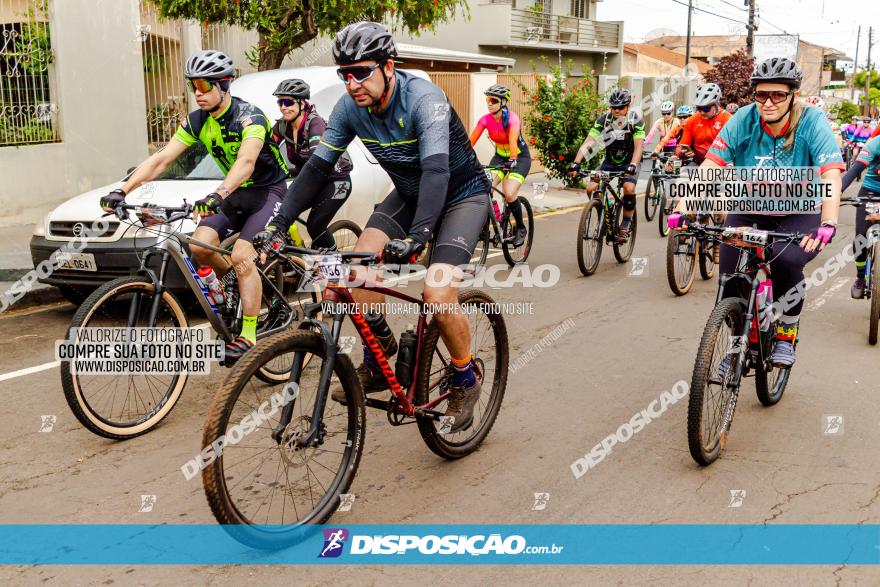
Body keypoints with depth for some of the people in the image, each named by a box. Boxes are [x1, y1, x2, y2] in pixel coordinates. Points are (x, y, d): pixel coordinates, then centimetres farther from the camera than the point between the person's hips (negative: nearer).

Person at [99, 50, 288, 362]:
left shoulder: (249, 116, -23)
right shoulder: (197, 121, -3)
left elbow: (246, 161, -41)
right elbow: (162, 158, -9)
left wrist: (217, 194, -58)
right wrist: (122, 190, -21)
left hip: (269, 190, -6)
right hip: (236, 193, 6)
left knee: (241, 255, -23)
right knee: (200, 243, -16)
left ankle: (248, 336, -17)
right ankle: (233, 281, 14)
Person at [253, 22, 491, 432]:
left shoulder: (423, 99, -30)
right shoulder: (350, 107, -12)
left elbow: (436, 170, -43)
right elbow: (317, 167, -11)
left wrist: (417, 236, -56)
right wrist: (278, 223, -21)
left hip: (462, 194, -6)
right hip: (409, 194, 6)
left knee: (437, 294, -23)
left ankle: (464, 380, 4)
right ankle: (379, 359, 7)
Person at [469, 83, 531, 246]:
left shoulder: (512, 119, -24)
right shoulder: (485, 120, -11)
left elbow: (513, 141, -40)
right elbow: (471, 141, -18)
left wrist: (512, 161, -57)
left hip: (520, 157, -5)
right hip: (500, 156, 5)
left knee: (509, 194, -23)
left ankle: (521, 228, 0)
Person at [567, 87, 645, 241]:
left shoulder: (636, 120, -18)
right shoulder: (604, 120, -14)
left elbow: (638, 146, -28)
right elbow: (588, 142, -23)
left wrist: (632, 165, -47)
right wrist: (576, 163, -37)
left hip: (629, 162, -3)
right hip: (610, 161, 3)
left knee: (629, 188, -31)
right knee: (591, 188, -18)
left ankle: (626, 223, -9)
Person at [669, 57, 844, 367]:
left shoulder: (812, 122, -20)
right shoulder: (745, 119, -16)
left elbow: (832, 178, -31)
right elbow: (709, 167, -24)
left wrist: (827, 224, -48)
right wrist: (683, 208, -38)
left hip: (799, 215, -2)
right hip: (749, 211, 2)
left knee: (786, 261, -31)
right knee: (730, 276, -14)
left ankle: (786, 334, -4)